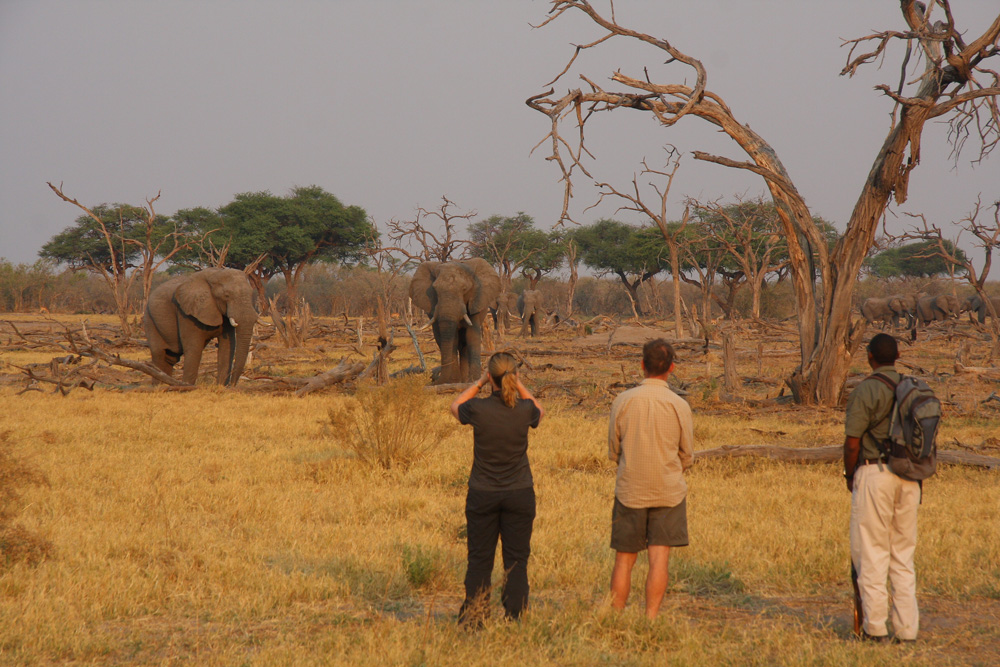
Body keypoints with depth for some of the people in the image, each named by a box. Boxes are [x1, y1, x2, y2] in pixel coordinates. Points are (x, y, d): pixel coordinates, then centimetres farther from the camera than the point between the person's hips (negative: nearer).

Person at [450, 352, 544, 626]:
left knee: (479, 559, 9)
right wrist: (519, 385, 11)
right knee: (516, 560, 7)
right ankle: (514, 620, 7)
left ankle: (473, 619, 13)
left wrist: (479, 383, 9)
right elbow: (540, 411, 15)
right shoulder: (525, 409, -11)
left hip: (482, 495, 0)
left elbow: (455, 406, 10)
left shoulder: (478, 408, -14)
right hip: (520, 494, 0)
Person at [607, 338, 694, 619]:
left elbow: (613, 451, 5)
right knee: (659, 560, 0)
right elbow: (687, 457, 4)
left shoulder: (623, 401, -5)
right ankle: (650, 619, -5)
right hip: (669, 491, -1)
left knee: (624, 561, 8)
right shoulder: (679, 406, -7)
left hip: (629, 490, 1)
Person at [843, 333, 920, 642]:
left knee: (871, 552, 1)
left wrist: (850, 476, 4)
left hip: (874, 473, -6)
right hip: (909, 476, 6)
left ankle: (875, 626, 0)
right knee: (903, 553, 11)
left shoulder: (866, 390, -9)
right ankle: (907, 628, 10)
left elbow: (852, 443, -11)